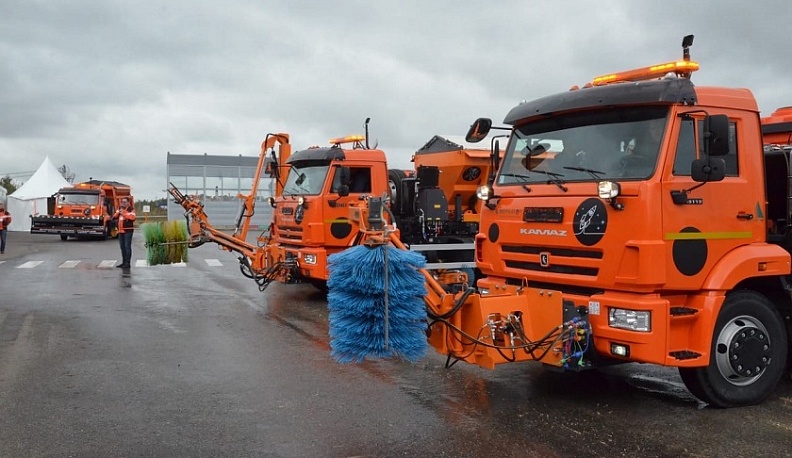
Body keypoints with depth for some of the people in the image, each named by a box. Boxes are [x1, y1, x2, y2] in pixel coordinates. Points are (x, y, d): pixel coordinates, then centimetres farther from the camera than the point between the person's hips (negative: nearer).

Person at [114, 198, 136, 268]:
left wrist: (123, 213, -19)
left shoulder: (131, 209, -4)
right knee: (122, 247, 12)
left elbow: (132, 218, -20)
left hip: (128, 230, -7)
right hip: (121, 231, 7)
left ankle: (128, 263, -9)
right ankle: (124, 262, 20)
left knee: (127, 246, -10)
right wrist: (118, 212, -6)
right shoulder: (119, 209, 18)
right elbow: (114, 217, 10)